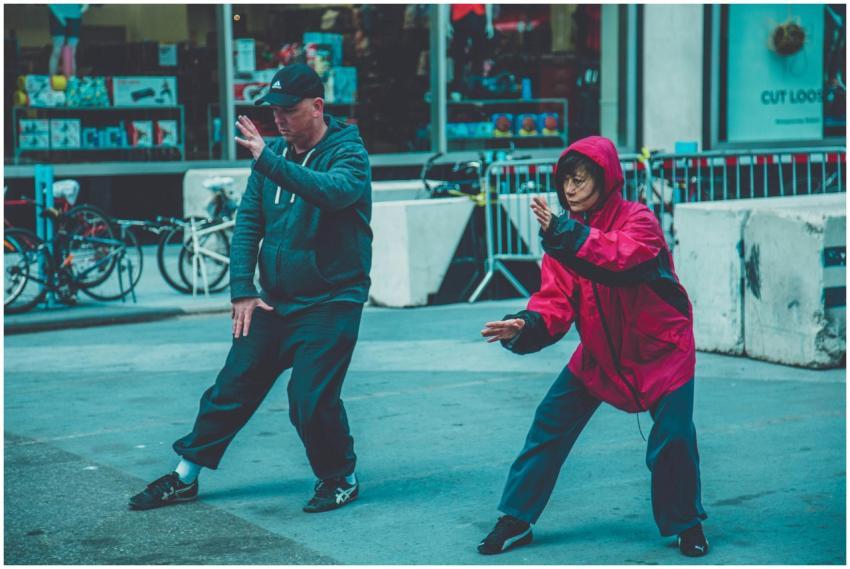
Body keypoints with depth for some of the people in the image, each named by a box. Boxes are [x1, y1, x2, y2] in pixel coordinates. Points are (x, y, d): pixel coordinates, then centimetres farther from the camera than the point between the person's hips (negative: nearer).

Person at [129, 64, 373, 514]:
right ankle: (185, 477, 21)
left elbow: (335, 191, -32)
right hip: (273, 301, 6)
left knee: (311, 398, -13)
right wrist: (242, 290, -1)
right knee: (232, 387, 8)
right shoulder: (274, 154, 7)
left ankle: (340, 480, 11)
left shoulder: (348, 153, -9)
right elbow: (248, 221, 8)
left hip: (330, 303, -6)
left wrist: (267, 160, -38)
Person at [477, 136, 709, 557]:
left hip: (661, 349, -4)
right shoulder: (564, 236, -4)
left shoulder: (638, 220, -18)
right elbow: (557, 297, -13)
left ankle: (686, 524, 14)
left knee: (673, 438, -11)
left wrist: (565, 234, -53)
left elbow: (624, 257, -41)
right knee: (549, 425, -2)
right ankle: (515, 519, 9)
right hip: (599, 352, 4)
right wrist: (527, 325, -34)